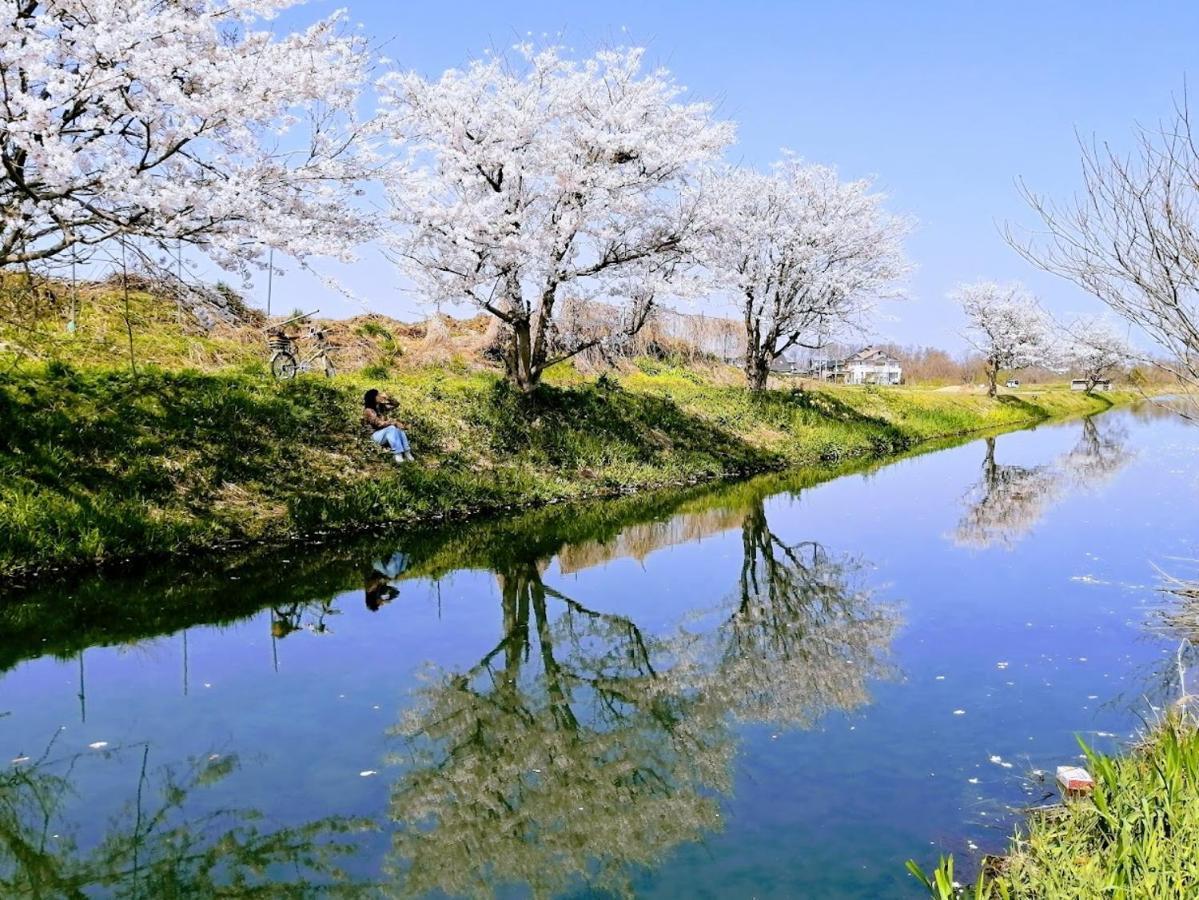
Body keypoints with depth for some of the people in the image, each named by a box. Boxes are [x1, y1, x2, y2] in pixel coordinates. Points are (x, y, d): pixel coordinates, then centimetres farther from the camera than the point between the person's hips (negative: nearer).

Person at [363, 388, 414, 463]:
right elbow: (379, 423, -22)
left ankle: (407, 453, -36)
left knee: (399, 429, -25)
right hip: (376, 435, -7)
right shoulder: (368, 411, -14)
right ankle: (398, 454, -43)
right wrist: (395, 423, -22)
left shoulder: (380, 406, 11)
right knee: (392, 428, -35)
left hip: (386, 433, 7)